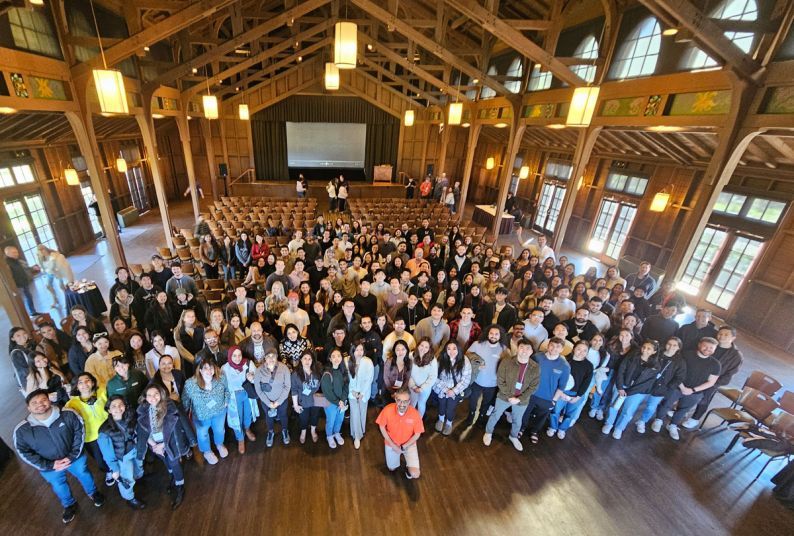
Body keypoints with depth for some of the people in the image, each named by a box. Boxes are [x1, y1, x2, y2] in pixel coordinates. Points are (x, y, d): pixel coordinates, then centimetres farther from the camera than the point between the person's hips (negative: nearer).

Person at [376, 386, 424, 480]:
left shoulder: (415, 413, -31)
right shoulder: (388, 410, -30)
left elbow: (417, 434, -14)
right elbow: (381, 426, -11)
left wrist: (403, 447, -16)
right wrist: (392, 445, -12)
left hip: (409, 444, -1)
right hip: (392, 443, 1)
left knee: (415, 474, -10)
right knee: (392, 468, 16)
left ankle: (408, 466, 24)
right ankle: (400, 454, 45)